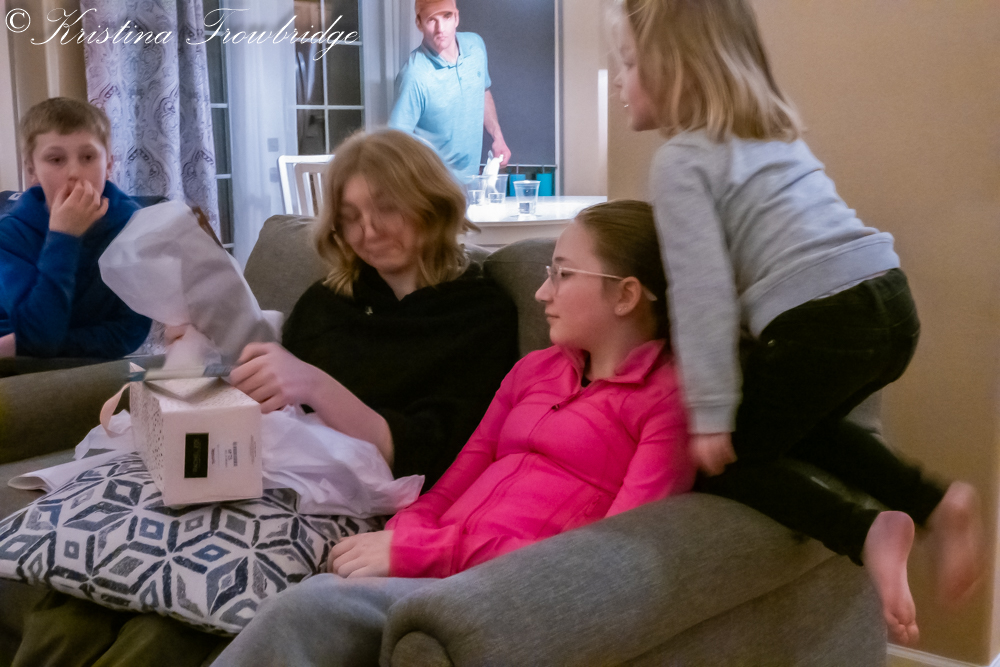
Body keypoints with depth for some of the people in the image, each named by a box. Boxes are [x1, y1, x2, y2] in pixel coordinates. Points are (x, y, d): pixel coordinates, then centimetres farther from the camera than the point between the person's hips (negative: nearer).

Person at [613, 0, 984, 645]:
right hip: (891, 302, 8)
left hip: (821, 323, -8)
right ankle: (935, 502, 14)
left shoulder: (681, 161, -3)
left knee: (726, 457, 11)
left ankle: (864, 533, -9)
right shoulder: (775, 132, 23)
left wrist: (711, 413, -8)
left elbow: (704, 292, -11)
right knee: (796, 424, 30)